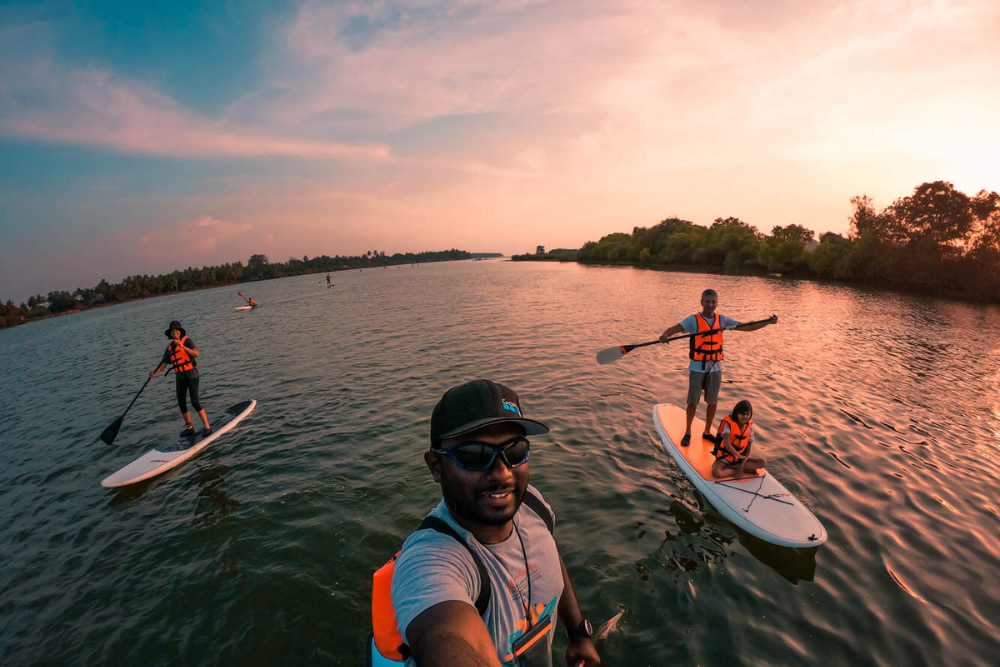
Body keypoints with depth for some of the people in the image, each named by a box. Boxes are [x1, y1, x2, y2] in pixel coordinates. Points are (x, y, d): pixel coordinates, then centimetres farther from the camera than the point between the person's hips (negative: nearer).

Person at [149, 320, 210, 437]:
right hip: (180, 377, 6)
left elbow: (196, 354, -23)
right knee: (181, 403, 5)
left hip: (191, 374, -6)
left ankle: (207, 427, -5)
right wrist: (155, 372, -10)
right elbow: (164, 363, 7)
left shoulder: (187, 340, -8)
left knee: (195, 402, -13)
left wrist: (182, 346, -30)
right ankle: (189, 428, 20)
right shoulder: (170, 346, 9)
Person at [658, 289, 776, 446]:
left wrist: (768, 322, 1)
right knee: (693, 402, 3)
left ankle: (707, 432, 27)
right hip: (697, 368, -4)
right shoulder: (693, 320, -8)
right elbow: (676, 328, -23)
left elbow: (746, 327, 11)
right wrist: (665, 334, -45)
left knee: (712, 402, 11)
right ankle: (687, 433, 18)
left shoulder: (722, 320, 6)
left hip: (715, 368, 4)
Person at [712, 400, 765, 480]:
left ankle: (728, 467, -16)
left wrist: (741, 467, -14)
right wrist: (736, 454, -50)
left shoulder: (749, 426, -1)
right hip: (725, 456, -5)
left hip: (741, 456, 5)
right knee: (716, 473, -32)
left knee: (762, 462, -16)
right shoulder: (728, 423, -16)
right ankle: (749, 471, -15)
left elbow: (748, 450, -2)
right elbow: (726, 443, -31)